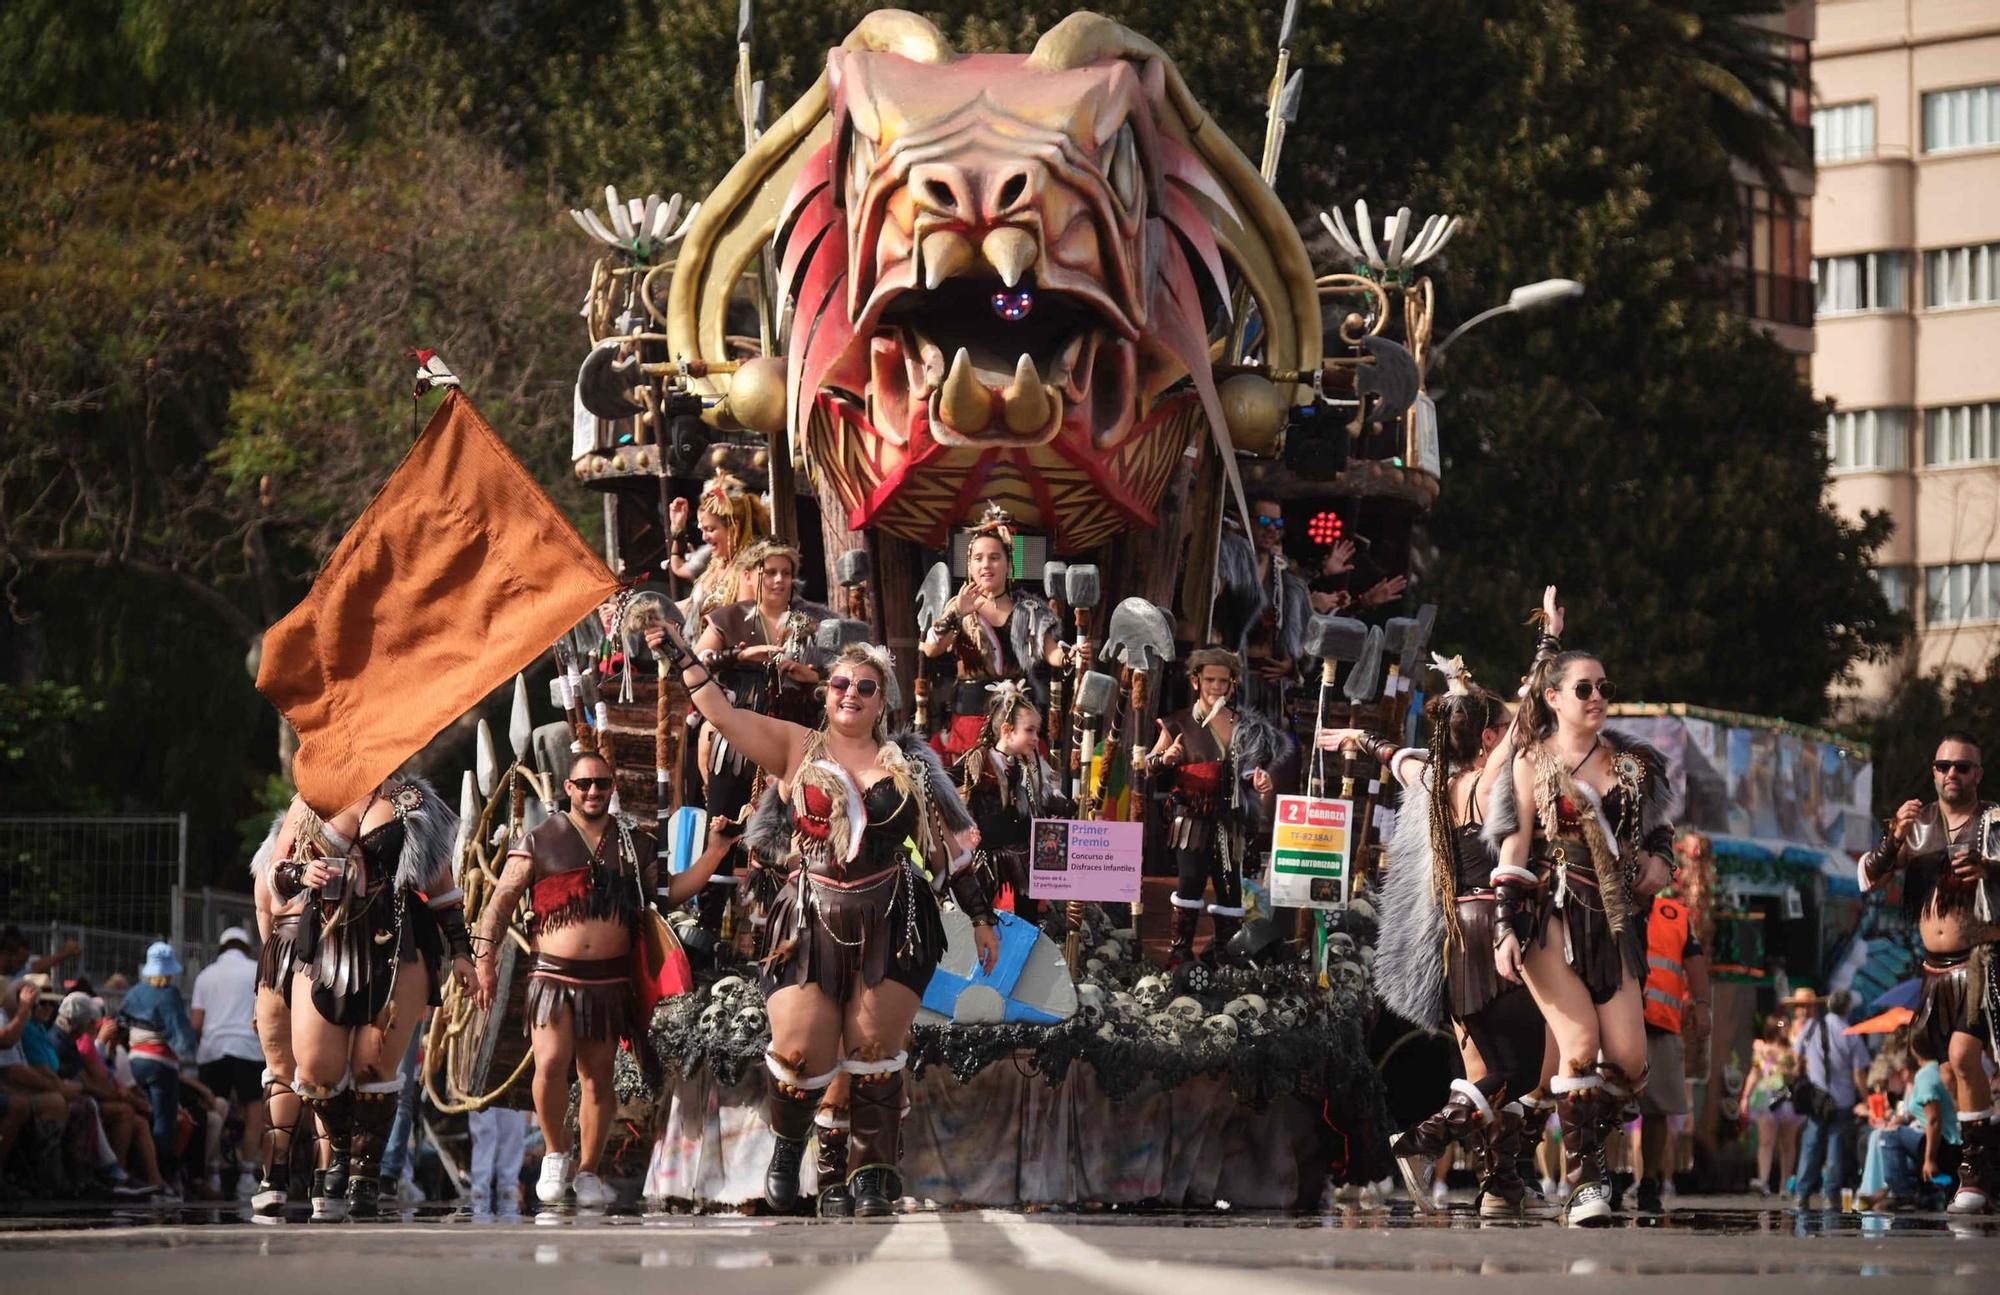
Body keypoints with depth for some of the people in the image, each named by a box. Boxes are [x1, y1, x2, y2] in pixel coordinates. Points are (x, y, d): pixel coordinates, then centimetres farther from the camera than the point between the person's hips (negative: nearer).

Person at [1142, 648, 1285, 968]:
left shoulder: (1245, 726, 12)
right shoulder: (1180, 725, 3)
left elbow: (1254, 768, 21)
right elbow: (1146, 765, 5)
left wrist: (1263, 785, -1)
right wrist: (1165, 758, -17)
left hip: (1229, 819, 4)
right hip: (1192, 818, -4)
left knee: (1230, 887, 2)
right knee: (1191, 880, -16)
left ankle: (1223, 953, 13)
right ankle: (1180, 952, -11)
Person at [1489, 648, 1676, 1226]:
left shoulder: (1630, 761, 15)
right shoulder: (1534, 761, 5)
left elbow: (1657, 826, 30)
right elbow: (1514, 849, 1)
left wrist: (1658, 859, 7)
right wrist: (1505, 928, -7)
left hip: (1612, 921, 4)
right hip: (1552, 916, -4)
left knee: (1629, 1061, -7)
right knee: (1581, 1044, -18)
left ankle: (1585, 1146, 18)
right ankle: (1583, 1179, -11)